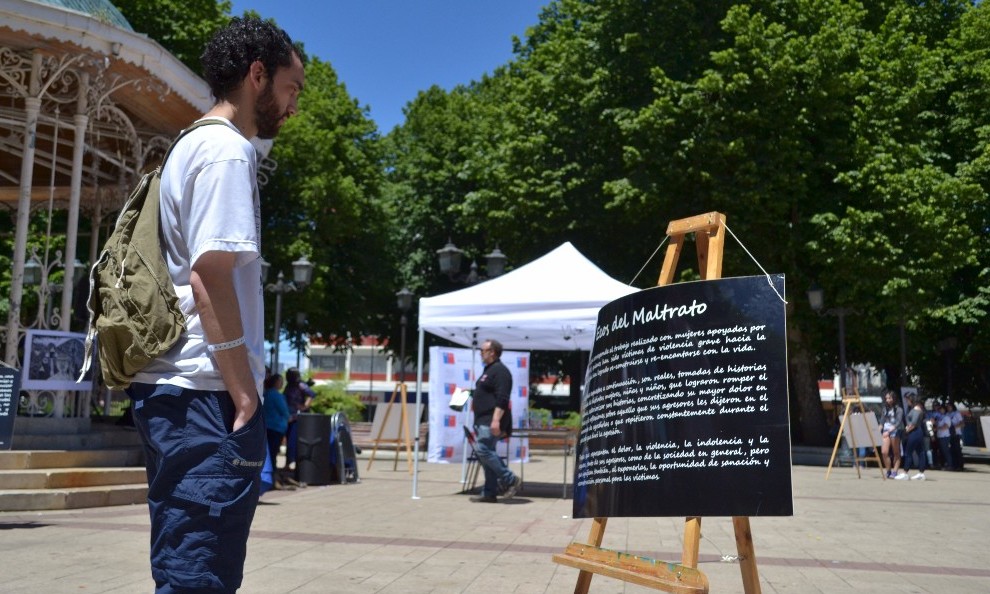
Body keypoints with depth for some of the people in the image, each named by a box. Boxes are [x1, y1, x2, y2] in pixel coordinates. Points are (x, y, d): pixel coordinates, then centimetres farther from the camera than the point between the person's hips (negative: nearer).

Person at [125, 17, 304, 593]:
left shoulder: (190, 146, 22)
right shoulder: (228, 150, -8)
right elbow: (211, 274, -18)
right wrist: (244, 391, -16)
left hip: (166, 389, 10)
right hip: (205, 393, -10)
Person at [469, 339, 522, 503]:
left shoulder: (500, 370, -11)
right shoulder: (489, 370, 20)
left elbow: (502, 399, -21)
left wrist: (496, 420, -28)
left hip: (492, 421, -10)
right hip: (483, 420, 10)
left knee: (482, 450, -17)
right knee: (486, 453, 8)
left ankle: (510, 480, -8)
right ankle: (489, 493, 11)